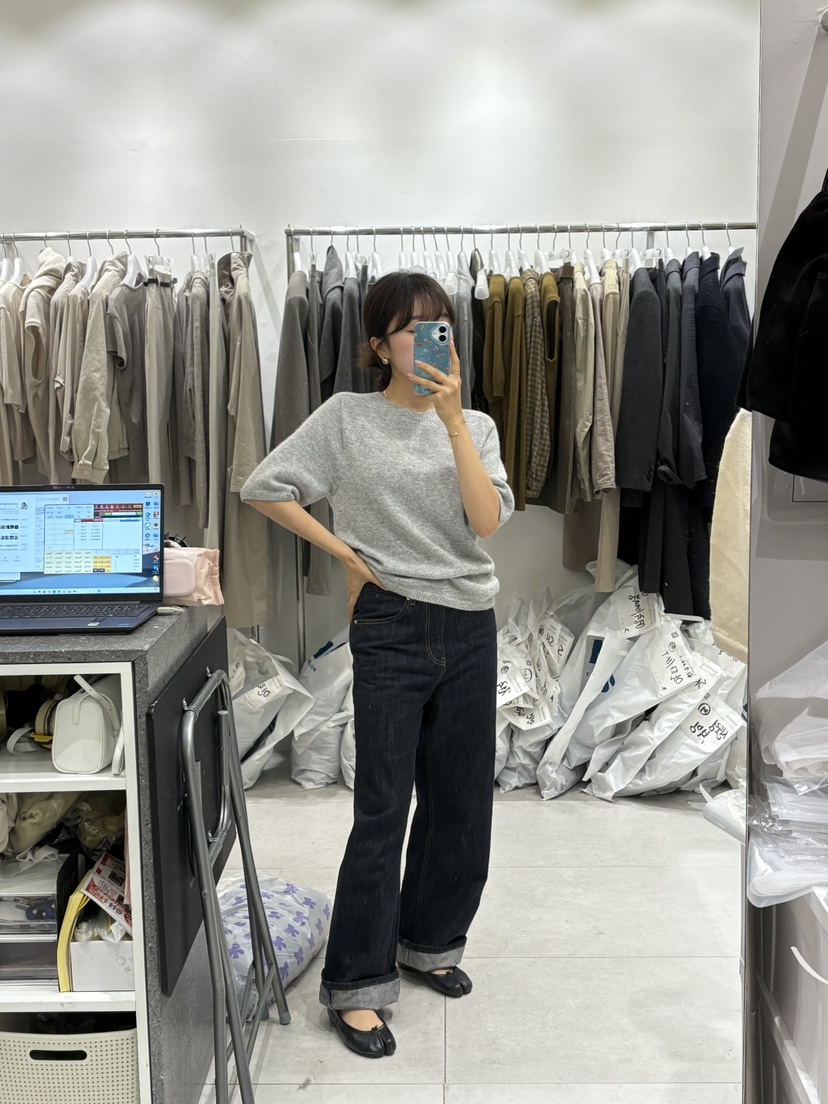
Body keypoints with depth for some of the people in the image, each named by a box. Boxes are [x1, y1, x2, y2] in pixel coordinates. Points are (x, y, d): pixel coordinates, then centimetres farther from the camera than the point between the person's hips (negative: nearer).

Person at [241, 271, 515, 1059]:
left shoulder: (475, 425, 6)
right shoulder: (346, 418, -2)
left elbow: (487, 520, -10)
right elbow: (264, 489, -2)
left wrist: (452, 417, -16)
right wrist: (346, 554, -4)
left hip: (469, 629, 4)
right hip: (391, 629, -4)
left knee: (462, 798, 12)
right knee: (382, 809, -3)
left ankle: (429, 942, 34)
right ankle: (356, 985, 11)